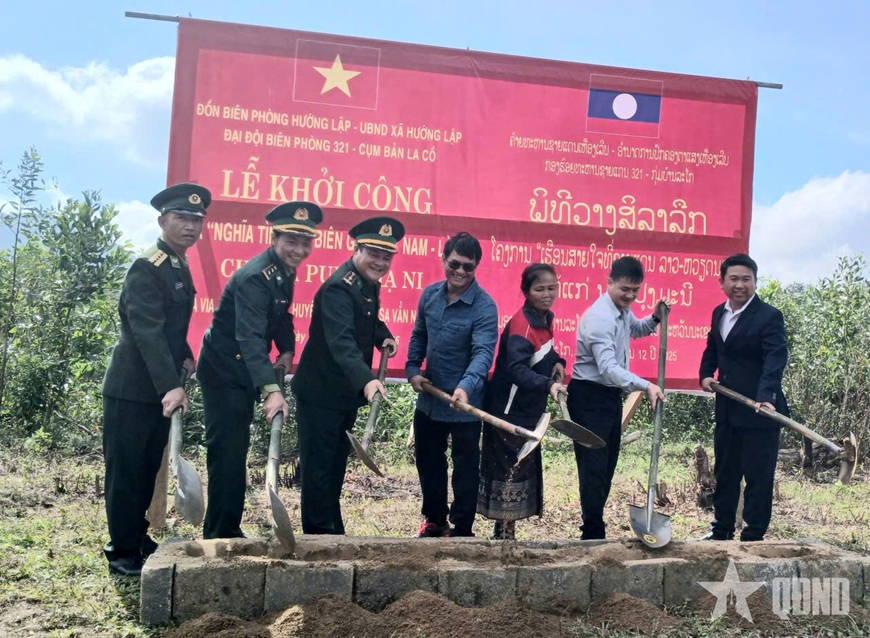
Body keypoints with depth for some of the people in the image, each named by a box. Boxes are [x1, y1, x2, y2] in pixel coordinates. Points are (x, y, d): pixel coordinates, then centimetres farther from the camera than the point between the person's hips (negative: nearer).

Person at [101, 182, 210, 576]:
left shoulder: (179, 267, 11)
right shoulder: (147, 269, -18)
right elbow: (147, 332, -29)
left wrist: (184, 356, 8)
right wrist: (171, 386, -38)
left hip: (159, 388, 9)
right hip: (132, 389, -9)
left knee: (149, 469, 16)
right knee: (126, 471, 2)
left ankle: (138, 539, 29)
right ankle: (122, 552, 12)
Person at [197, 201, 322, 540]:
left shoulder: (285, 271, 1)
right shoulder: (254, 277, -28)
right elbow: (250, 338, -39)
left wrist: (287, 350, -2)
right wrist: (271, 390, -50)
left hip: (245, 372, 9)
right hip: (223, 371, -9)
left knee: (236, 451, 17)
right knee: (227, 452, -7)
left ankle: (229, 531, 31)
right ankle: (220, 536, 4)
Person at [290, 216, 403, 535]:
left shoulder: (369, 283, 4)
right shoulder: (339, 287, -26)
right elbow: (341, 341, -40)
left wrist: (384, 336, 1)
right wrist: (366, 380, -54)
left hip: (347, 392, 10)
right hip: (321, 393, -9)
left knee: (336, 464, 20)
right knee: (319, 467, 0)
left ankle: (333, 531, 33)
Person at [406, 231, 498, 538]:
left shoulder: (484, 306, -18)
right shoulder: (429, 294, 1)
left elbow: (483, 351, -29)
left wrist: (466, 386, -44)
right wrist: (413, 369, -1)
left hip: (465, 403, -6)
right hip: (429, 398, 6)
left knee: (465, 467, 9)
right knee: (428, 461, 19)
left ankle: (462, 530, 24)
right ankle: (434, 519, 39)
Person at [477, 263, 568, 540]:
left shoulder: (545, 318, 5)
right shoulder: (521, 324, -23)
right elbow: (517, 369, -35)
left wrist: (557, 362, -2)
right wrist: (548, 385, -49)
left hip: (529, 410, 10)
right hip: (509, 412, -9)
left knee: (525, 469, 15)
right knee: (510, 471, -4)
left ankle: (506, 531, 27)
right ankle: (504, 533, 7)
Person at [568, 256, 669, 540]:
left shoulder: (623, 310, 6)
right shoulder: (600, 318, -25)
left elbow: (636, 329, 30)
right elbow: (608, 368, -35)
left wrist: (655, 318, 8)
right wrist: (645, 386, -46)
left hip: (612, 395, 10)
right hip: (590, 398, -10)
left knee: (607, 465, 14)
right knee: (594, 466, -8)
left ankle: (594, 526, 23)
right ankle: (593, 533, -3)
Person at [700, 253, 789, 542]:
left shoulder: (769, 316, -15)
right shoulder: (719, 313, 8)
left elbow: (775, 359, -27)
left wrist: (766, 396, -41)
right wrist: (705, 375, 2)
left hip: (760, 411, -7)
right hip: (727, 410, 7)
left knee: (758, 476, 2)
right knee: (724, 472, 18)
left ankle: (753, 537, 14)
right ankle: (721, 531, 32)